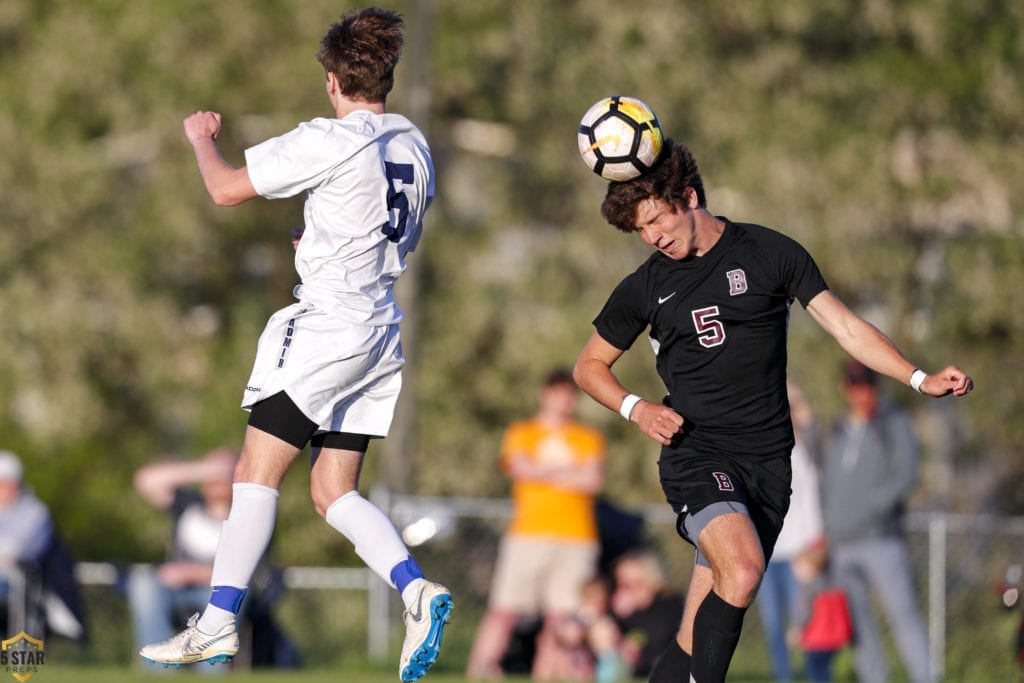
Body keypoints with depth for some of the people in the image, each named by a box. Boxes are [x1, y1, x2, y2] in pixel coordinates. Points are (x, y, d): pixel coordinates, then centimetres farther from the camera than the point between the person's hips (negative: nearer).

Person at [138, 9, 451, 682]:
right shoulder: (415, 146, 10)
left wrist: (201, 138, 9)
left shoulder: (329, 141, -13)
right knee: (335, 492, 9)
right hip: (383, 333, 8)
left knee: (258, 472, -3)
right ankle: (417, 590, -11)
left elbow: (228, 189, -10)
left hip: (326, 325, -8)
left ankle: (217, 625, -4)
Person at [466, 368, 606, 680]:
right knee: (504, 609, -8)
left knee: (560, 616, -6)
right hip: (527, 534, -2)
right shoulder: (521, 433, 12)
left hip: (576, 537, 2)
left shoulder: (589, 439, 16)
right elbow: (521, 468, -7)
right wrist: (568, 473, -1)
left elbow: (594, 481, -1)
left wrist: (543, 473, -2)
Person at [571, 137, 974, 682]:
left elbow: (846, 327, 4)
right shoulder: (645, 287, 8)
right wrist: (636, 409, 2)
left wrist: (920, 380, -7)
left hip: (767, 462, 1)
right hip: (695, 454, -1)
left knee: (696, 637, -1)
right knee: (742, 573, -30)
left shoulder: (770, 253, 4)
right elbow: (590, 364, 21)